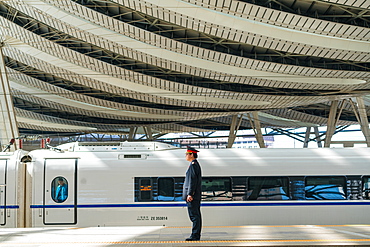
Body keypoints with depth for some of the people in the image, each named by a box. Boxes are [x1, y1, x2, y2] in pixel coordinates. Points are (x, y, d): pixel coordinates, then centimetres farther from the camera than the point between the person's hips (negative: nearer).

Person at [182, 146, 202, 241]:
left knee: (194, 215, -8)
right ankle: (196, 235, 15)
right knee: (196, 215, 11)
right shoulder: (196, 164, 19)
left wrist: (189, 194, -21)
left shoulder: (193, 165, -13)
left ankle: (195, 236, -7)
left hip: (192, 196, -10)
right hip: (196, 196, 10)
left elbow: (193, 180, -19)